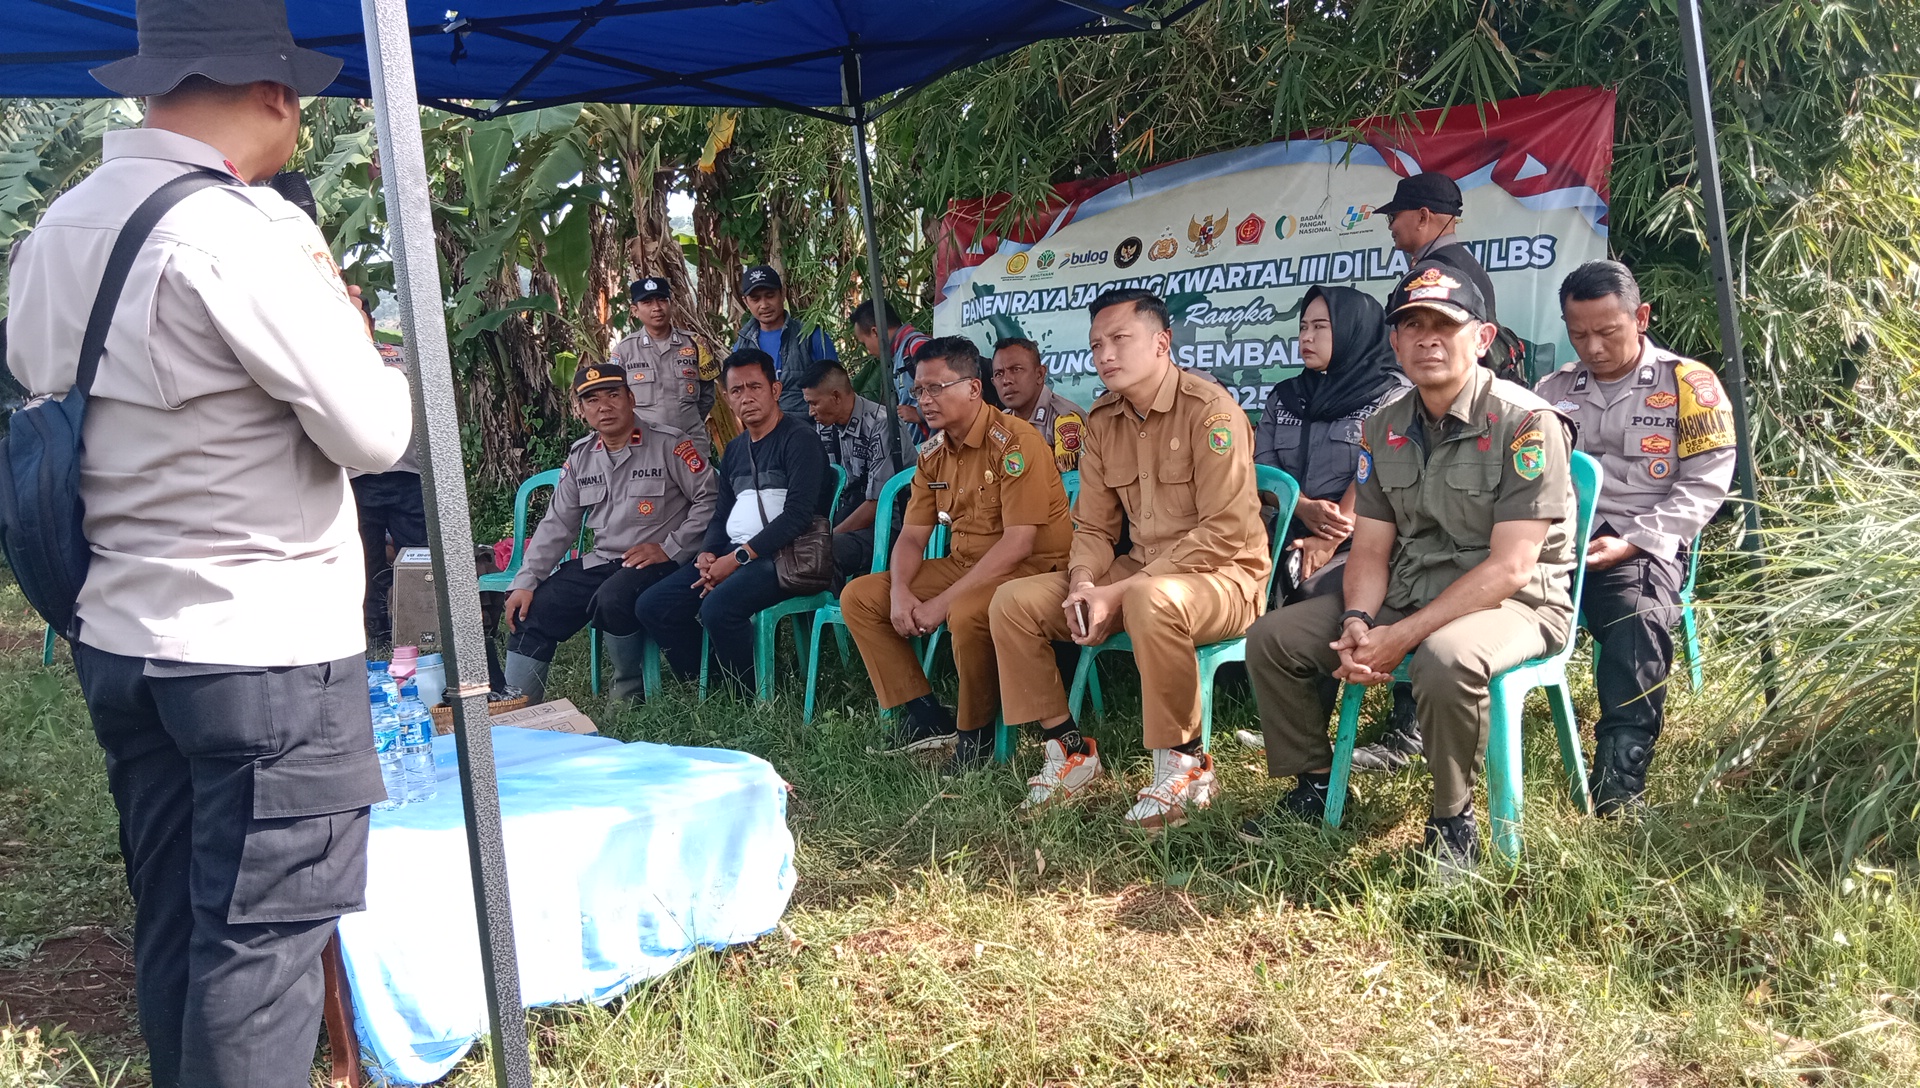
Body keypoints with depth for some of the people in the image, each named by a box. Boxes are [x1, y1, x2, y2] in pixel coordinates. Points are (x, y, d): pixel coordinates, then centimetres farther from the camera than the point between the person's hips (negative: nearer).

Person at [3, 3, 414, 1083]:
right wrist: (358, 339, 3)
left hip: (118, 639, 8)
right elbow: (375, 433, -16)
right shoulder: (242, 233, -16)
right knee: (259, 943, 1)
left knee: (174, 925, 17)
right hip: (267, 651, -8)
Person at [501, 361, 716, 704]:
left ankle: (630, 696, -9)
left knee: (612, 599, -34)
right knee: (531, 611, -6)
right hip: (599, 561, 6)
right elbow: (557, 525, 12)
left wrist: (670, 549, -16)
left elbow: (709, 499, -11)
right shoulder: (580, 457, 12)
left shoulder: (668, 444, -7)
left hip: (657, 563, -6)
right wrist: (525, 582, 2)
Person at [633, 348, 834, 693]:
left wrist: (739, 557, -18)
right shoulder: (735, 450, 20)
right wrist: (708, 555, 0)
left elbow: (798, 513, -16)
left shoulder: (799, 439, -6)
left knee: (718, 608, -33)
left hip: (781, 556, -8)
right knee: (651, 607, -3)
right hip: (731, 557, 9)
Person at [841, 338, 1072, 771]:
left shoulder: (1015, 441, -18)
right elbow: (912, 536, 10)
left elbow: (1018, 543, -24)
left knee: (967, 614, -39)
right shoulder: (934, 452, 7)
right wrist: (900, 592, -12)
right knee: (859, 597, 0)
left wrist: (944, 601, -24)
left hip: (1031, 569, -8)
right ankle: (926, 717, 1)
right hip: (961, 565, 9)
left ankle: (975, 733, -13)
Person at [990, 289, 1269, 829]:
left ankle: (1184, 764, -20)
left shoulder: (1210, 410, -15)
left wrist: (1119, 592, -24)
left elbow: (1225, 532, -21)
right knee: (1013, 601, -8)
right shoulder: (1102, 419, 8)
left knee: (1151, 600, -41)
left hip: (1223, 577, -7)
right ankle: (1068, 748, 3)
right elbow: (1094, 526, 12)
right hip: (1139, 572, 7)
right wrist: (1083, 582, -13)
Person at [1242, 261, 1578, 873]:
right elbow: (1370, 549, 6)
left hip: (1515, 603, -7)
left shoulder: (1526, 423, -16)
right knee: (1272, 638, -6)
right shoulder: (1385, 429, 5)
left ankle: (1453, 821, -14)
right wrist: (1357, 622, -16)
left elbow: (1509, 567, -21)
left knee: (1445, 657, -40)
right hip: (1407, 591, 7)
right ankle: (1314, 788, 13)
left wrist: (1402, 637, -25)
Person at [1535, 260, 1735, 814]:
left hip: (1641, 544, -2)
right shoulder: (1554, 388, 20)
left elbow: (1704, 484, 1)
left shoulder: (1688, 384, 8)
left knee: (1637, 621, -37)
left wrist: (1631, 543, -11)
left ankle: (1620, 783, -36)